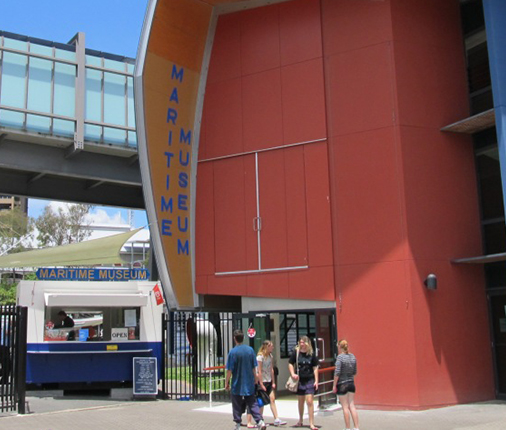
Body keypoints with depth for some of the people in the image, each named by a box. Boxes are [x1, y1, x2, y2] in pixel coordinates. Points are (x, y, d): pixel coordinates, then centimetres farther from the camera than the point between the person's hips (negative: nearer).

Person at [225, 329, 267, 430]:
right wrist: (257, 380, 18)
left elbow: (229, 370, -12)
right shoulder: (250, 350, 0)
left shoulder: (233, 352, -13)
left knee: (237, 406, 8)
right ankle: (260, 421, -4)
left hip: (237, 385, -4)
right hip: (249, 384, 4)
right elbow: (254, 368, 6)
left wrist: (226, 382, -1)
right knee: (253, 404, 9)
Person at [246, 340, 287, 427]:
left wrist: (273, 382, 9)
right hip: (263, 381, -7)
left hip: (269, 381, 7)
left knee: (272, 398, 2)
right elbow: (259, 371, -16)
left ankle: (276, 419, 3)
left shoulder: (270, 355, 8)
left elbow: (271, 369, 11)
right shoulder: (260, 356, -15)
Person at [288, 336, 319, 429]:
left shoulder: (312, 354, -5)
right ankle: (300, 421, 32)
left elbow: (315, 368, 1)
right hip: (299, 380, 2)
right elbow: (290, 364, 5)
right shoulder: (296, 352, -4)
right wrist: (293, 374, -10)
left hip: (309, 380, -2)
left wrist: (316, 381, -3)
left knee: (310, 401, -8)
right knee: (301, 401, 15)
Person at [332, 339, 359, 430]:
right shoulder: (352, 356, 4)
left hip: (342, 384, -5)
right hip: (351, 383, 5)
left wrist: (334, 385, -9)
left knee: (345, 407, 2)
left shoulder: (340, 357, -14)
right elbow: (355, 372, 10)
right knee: (352, 406, 10)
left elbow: (337, 372, -16)